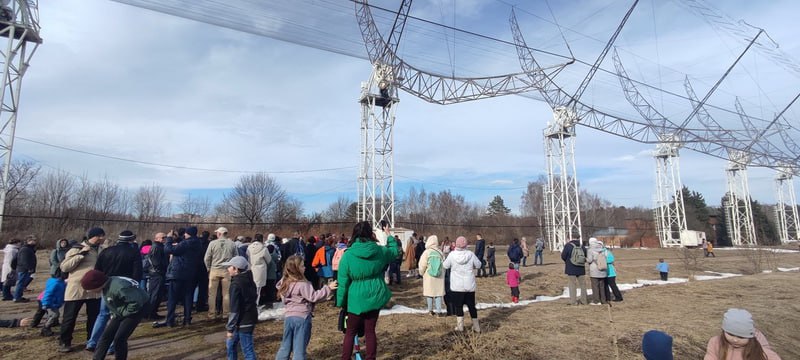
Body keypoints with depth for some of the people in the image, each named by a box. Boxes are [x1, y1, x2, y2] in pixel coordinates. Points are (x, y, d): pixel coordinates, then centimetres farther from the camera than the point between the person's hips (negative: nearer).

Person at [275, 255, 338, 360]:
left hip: (288, 316, 7)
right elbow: (314, 297, -18)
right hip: (302, 317, -7)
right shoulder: (302, 284, -18)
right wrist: (328, 288, -14)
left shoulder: (284, 282, 6)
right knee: (300, 348, 4)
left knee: (285, 346, 19)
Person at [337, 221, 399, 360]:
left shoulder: (348, 255, -12)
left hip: (357, 299, -2)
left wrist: (341, 302, 4)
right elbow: (395, 251, 17)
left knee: (350, 332, 14)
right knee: (370, 331, 13)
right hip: (375, 297, 2)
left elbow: (343, 282, -8)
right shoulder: (380, 251, -5)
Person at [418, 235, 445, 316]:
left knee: (429, 293, 11)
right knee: (438, 293, 8)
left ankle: (430, 310, 18)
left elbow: (422, 266, -7)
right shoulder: (440, 253, -3)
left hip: (429, 276, -1)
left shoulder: (426, 252, -9)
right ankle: (439, 310, 6)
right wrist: (442, 274, 13)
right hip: (439, 277, 1)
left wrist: (422, 273, 10)